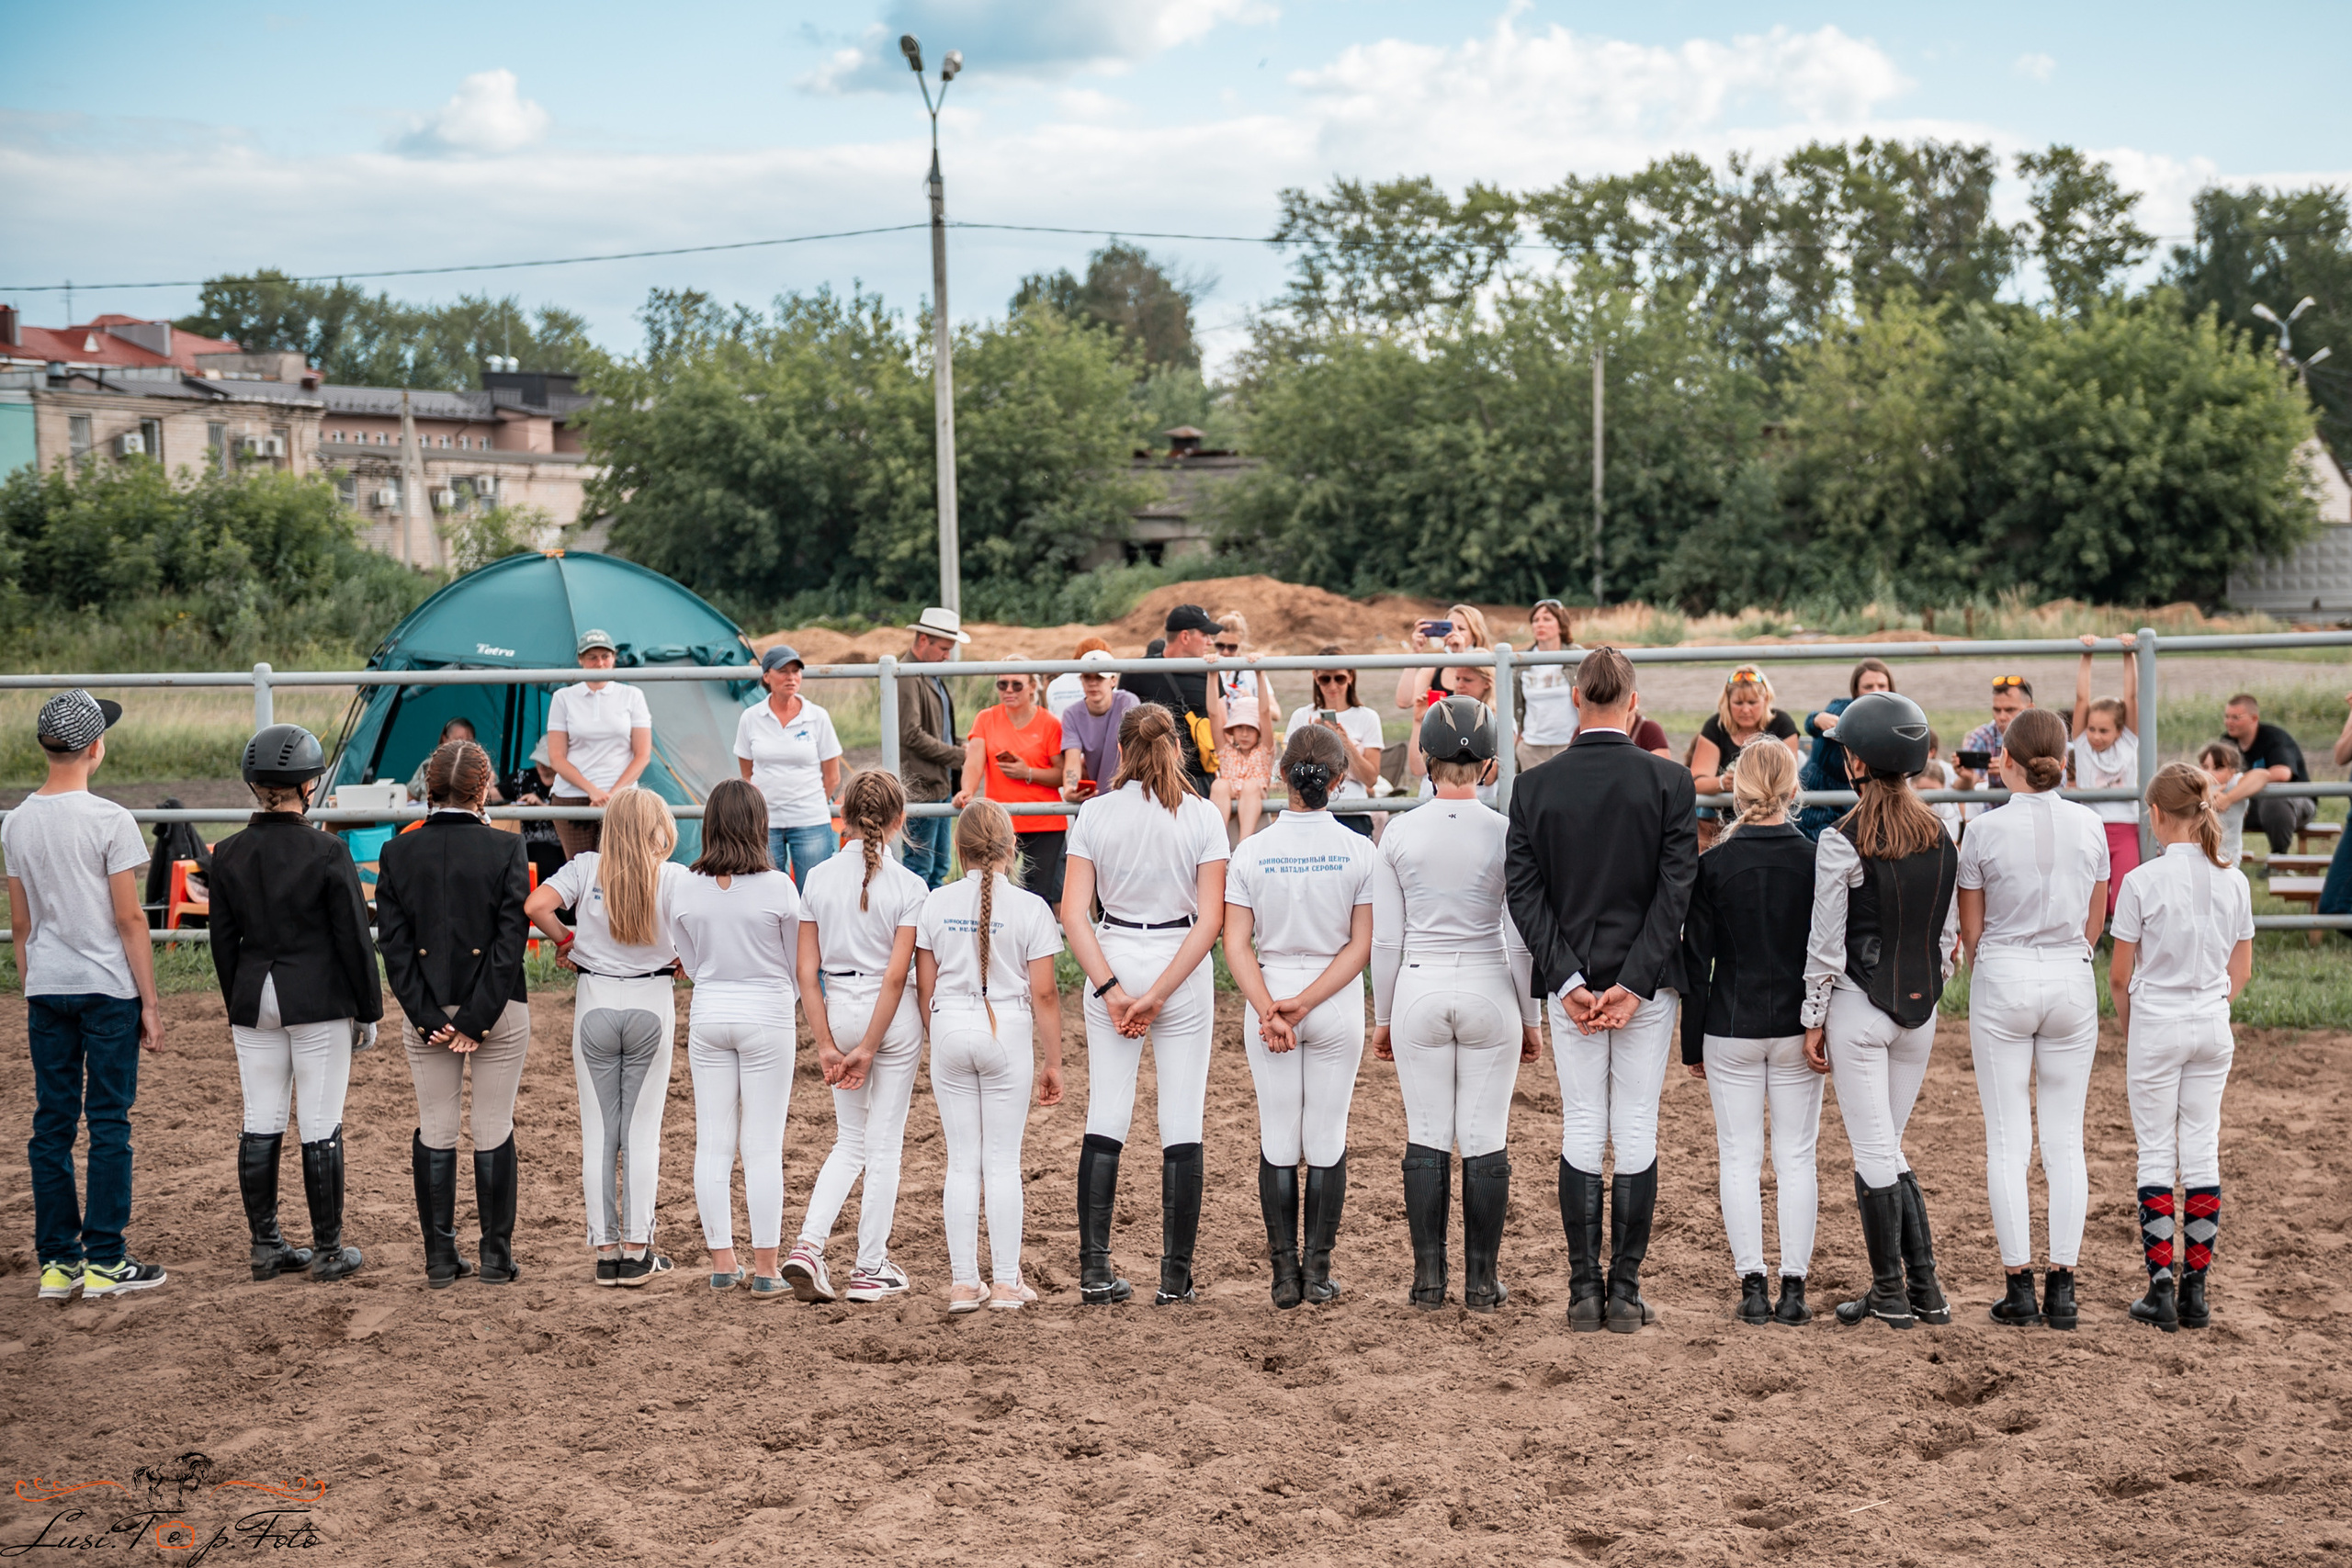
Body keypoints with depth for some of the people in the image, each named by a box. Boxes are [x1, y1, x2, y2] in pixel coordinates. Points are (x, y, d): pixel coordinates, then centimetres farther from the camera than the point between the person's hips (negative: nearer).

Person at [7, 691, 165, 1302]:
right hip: (107, 989, -5)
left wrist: (33, 991, 19)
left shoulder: (17, 823, 5)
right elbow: (129, 919, -11)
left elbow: (20, 923, 10)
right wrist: (150, 1002, -6)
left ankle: (57, 1262, 12)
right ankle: (104, 1261, 3)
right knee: (109, 1123, 0)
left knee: (52, 1123, 8)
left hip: (46, 992, 5)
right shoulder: (108, 820, -12)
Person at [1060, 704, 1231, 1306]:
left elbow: (1074, 913, -7)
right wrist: (1158, 995, -12)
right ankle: (1175, 1277, 5)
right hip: (1183, 970, -1)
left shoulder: (1093, 813, -1)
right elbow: (1209, 920, -11)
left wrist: (1112, 990, -10)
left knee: (1104, 1119, 7)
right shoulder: (1202, 816, -4)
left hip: (1112, 962, 2)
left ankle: (1095, 1273, 6)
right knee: (1182, 1125, 4)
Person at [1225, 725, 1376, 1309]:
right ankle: (1318, 1271, 8)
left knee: (1277, 1141, 7)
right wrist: (1306, 1003, -11)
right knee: (1328, 1139, 7)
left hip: (1266, 997, 0)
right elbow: (1361, 946, -8)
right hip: (1339, 1004, 0)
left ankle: (1284, 1273, 7)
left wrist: (1269, 1008, -14)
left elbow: (1237, 943, -10)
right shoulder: (1358, 851, -6)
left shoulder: (1252, 852, -5)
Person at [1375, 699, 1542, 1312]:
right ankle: (1482, 1282, 10)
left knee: (1427, 1139, 7)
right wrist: (1531, 1018, 6)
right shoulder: (1506, 834, -7)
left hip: (1419, 990, 1)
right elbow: (1519, 940, -5)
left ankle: (1429, 1280, 11)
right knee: (1485, 1140, 6)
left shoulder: (1398, 834, -4)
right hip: (1489, 991, -1)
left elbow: (1385, 939, 0)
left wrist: (1382, 1017, 10)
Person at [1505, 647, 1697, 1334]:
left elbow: (1525, 895, -5)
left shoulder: (1533, 787, -1)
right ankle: (1625, 1293, 6)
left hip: (1570, 984, 1)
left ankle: (1584, 1291, 7)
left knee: (1581, 1130, 6)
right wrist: (1634, 983, -10)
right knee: (1637, 1132, 4)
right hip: (1646, 981, -1)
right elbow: (1677, 891, -9)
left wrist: (1568, 980, -7)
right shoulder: (1671, 782, -4)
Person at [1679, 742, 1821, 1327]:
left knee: (1739, 1158, 6)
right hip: (1798, 1029, 1)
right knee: (1796, 1158, 7)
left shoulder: (1714, 864, -6)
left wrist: (1691, 1043, 5)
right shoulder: (1817, 860, -4)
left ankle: (1752, 1287, 3)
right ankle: (1793, 1289, 6)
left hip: (1731, 1030, -1)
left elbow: (1696, 960, -3)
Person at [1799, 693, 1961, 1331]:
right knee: (1888, 1148, 16)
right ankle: (1924, 1288, 13)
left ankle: (1890, 1294, 8)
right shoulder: (1941, 837, 3)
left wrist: (1814, 1020, -3)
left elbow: (1825, 943, -11)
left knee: (1873, 1152, 2)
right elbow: (1950, 932, 9)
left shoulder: (1841, 842, -14)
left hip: (1859, 1008, -6)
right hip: (1920, 1012, 6)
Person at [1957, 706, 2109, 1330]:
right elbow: (2096, 921, 9)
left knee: (2007, 1140, 4)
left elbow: (1971, 929, -1)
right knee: (2066, 1139, 8)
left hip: (2002, 978, -2)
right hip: (2072, 980, 3)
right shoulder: (2089, 825, 0)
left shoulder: (1984, 830, -9)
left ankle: (2019, 1286, 4)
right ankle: (2062, 1287, 9)